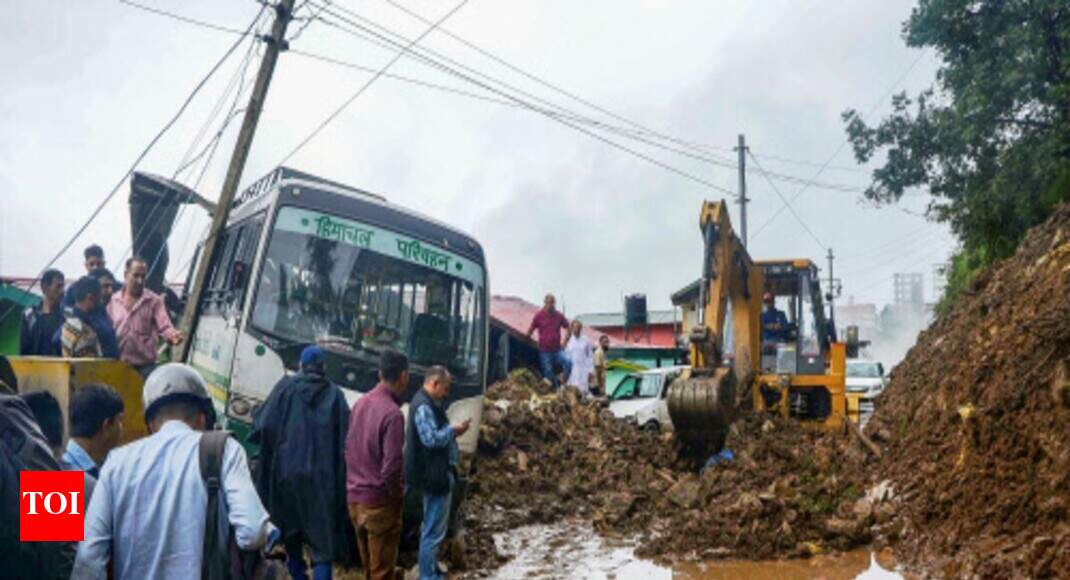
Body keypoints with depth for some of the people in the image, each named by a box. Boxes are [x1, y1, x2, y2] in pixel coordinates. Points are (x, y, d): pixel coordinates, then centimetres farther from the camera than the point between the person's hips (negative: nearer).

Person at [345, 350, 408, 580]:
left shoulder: (360, 403, 3)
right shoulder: (392, 413, -22)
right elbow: (391, 466, -22)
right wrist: (396, 496, -6)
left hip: (354, 497, 8)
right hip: (379, 502, -8)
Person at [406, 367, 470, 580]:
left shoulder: (430, 404, 13)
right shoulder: (423, 407, -20)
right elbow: (431, 439, -28)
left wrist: (452, 431, 6)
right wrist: (453, 430, -15)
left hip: (436, 475, 11)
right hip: (434, 477, -11)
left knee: (433, 527, 22)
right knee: (434, 530, -2)